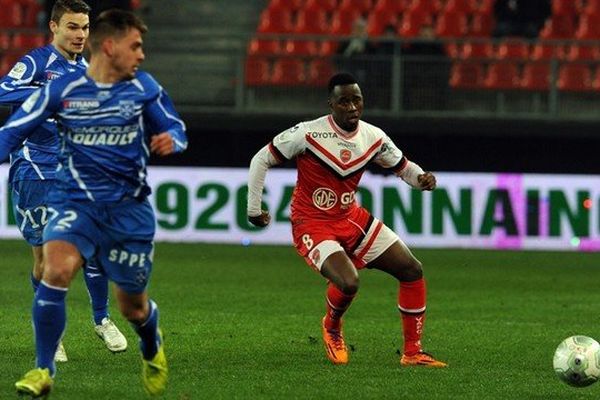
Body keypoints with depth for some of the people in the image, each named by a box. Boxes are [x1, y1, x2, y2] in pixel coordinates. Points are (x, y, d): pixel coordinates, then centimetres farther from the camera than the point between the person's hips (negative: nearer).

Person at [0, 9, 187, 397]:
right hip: (76, 201, -2)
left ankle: (152, 348, 48)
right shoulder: (62, 89, -6)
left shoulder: (144, 88, -1)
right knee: (57, 269, -29)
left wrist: (170, 140, -16)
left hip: (129, 208, 2)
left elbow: (176, 129, 8)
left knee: (134, 307, 10)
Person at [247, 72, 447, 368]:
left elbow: (402, 167, 10)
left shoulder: (373, 137, -4)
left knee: (412, 270, -1)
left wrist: (422, 179, -13)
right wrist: (254, 209, -8)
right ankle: (331, 327, 9)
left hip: (352, 219, 6)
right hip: (312, 226, -6)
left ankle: (412, 352, 11)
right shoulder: (307, 134, -20)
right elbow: (261, 160, -11)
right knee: (348, 283, -29)